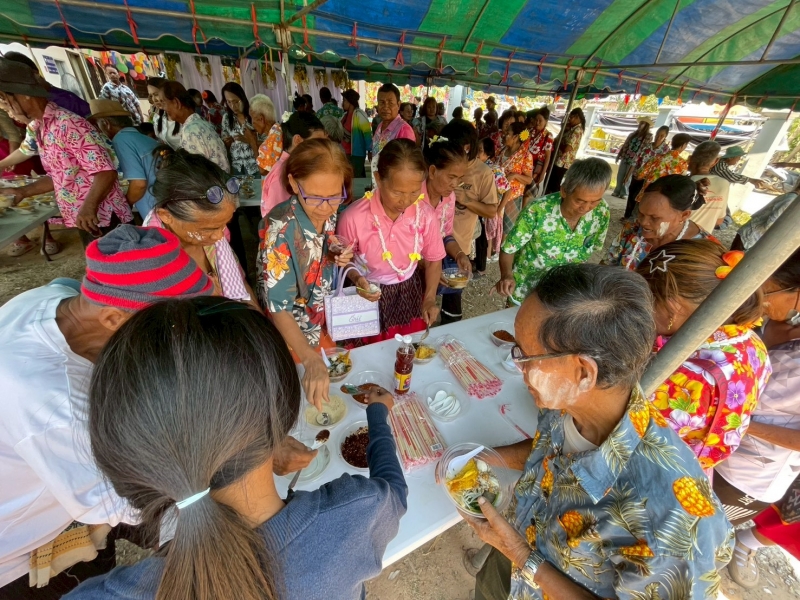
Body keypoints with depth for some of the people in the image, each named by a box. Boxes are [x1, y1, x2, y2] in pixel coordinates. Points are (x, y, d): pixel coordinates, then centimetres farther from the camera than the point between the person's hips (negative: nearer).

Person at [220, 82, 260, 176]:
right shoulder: (226, 118, 5)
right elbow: (225, 144, 12)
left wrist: (249, 140, -19)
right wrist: (227, 141, -9)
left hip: (254, 165, -3)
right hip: (236, 166, 3)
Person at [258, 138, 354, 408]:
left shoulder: (330, 216, -11)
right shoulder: (279, 228, -28)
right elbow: (278, 307, -29)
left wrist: (340, 260, -17)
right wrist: (311, 360, -41)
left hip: (324, 325, 5)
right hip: (290, 335, -5)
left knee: (336, 382, 26)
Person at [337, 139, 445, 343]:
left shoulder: (425, 214, -15)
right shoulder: (353, 217, -24)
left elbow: (433, 260, 0)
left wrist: (429, 299, -9)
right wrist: (357, 279, -26)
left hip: (410, 295, 3)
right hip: (368, 300, -2)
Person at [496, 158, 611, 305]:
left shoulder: (602, 213, -17)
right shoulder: (538, 211, -28)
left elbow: (593, 246, 1)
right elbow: (508, 248, -20)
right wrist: (507, 275, -37)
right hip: (525, 289, -3)